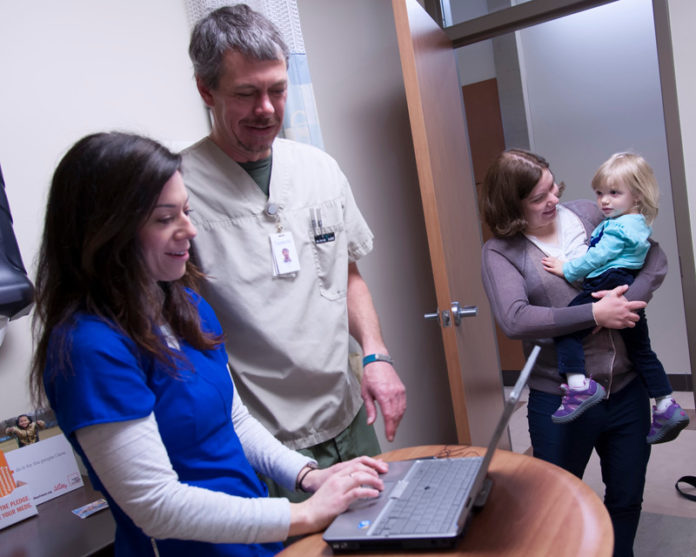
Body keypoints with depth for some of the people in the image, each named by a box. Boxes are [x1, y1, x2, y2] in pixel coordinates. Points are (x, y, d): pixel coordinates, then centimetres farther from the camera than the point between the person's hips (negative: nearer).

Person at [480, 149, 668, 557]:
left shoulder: (586, 213, 3)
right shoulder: (500, 251, -9)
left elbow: (655, 257, 2)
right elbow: (515, 320, -23)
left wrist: (630, 299, -16)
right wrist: (595, 314, -22)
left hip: (627, 389, 4)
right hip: (560, 400, -4)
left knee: (627, 498, 22)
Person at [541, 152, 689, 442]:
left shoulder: (617, 227, -11)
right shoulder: (639, 224, 21)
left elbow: (597, 258, -15)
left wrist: (567, 269, -5)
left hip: (608, 287, -11)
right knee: (641, 350, 18)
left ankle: (578, 384, -24)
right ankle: (667, 407, 25)